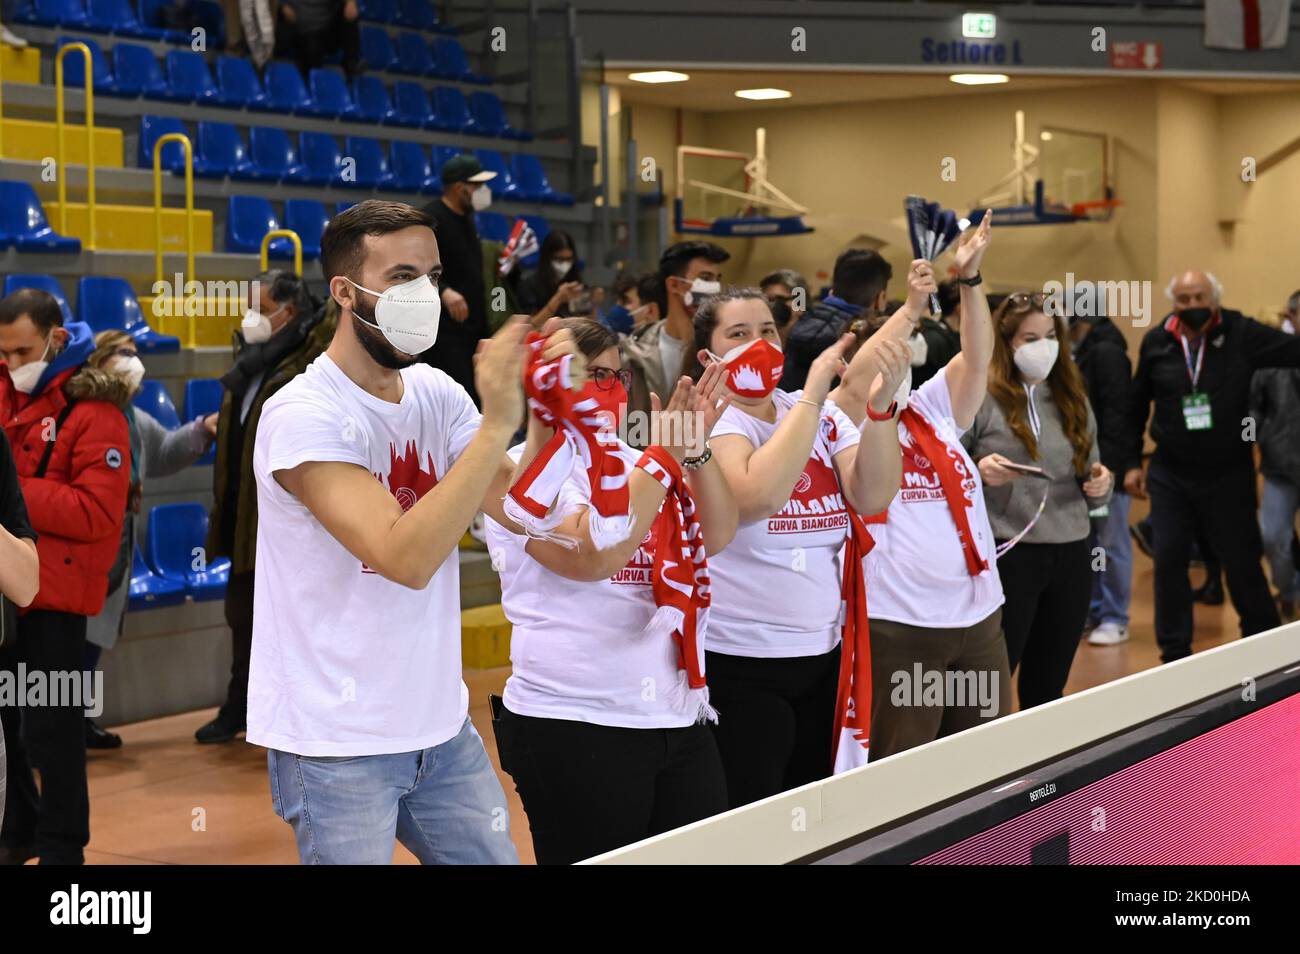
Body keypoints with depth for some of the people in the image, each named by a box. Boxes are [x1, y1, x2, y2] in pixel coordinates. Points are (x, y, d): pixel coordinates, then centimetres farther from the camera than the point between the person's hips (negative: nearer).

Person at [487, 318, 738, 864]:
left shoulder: (628, 459, 12)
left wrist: (696, 449, -11)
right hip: (573, 730, -6)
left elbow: (717, 536, 5)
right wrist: (664, 455, -19)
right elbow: (591, 555, -22)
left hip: (681, 718, 6)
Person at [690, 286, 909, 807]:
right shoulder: (712, 420, -9)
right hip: (740, 663, -5)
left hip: (822, 653, 6)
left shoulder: (822, 414, 6)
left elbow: (872, 496, -8)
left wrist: (880, 402, -21)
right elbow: (758, 497, -28)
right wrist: (813, 393, -24)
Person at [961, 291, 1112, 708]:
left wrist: (1099, 485, -4)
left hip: (1071, 556, 5)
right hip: (1007, 555, -5)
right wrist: (978, 471, -21)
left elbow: (1089, 484, 18)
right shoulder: (980, 398, -6)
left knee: (1048, 687, 13)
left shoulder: (1073, 400, 11)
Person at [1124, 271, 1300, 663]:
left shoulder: (1242, 334, -9)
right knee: (1169, 561, 4)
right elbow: (1136, 407, 9)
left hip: (1228, 474, -2)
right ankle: (1174, 655, 17)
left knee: (1241, 562, 6)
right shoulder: (1156, 342, -1)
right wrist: (1132, 462, 8)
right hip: (1169, 474, 2)